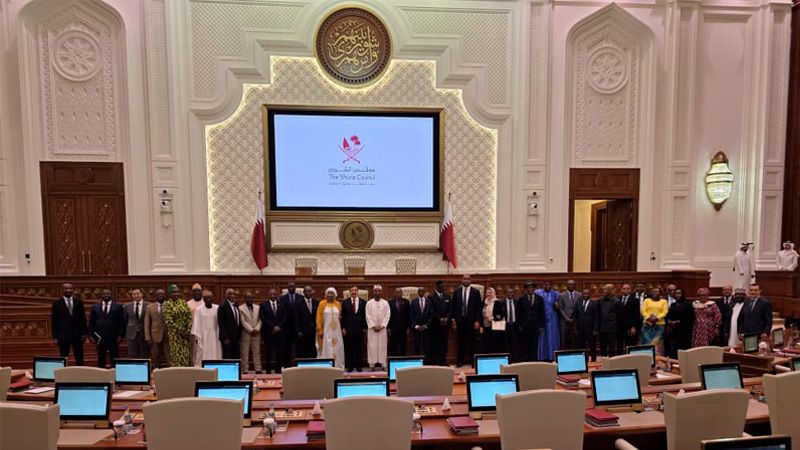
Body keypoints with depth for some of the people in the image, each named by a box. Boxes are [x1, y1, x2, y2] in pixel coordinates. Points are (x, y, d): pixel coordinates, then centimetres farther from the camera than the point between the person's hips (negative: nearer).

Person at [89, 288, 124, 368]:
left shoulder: (118, 306, 3)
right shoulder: (95, 307, 9)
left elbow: (121, 322, 0)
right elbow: (91, 322, 8)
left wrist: (120, 335, -6)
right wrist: (91, 335, 0)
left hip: (114, 338, -2)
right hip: (100, 337, 2)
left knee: (114, 360, 1)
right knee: (101, 359, 8)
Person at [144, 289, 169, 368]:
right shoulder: (150, 307, 7)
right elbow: (147, 324, 6)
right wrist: (148, 338, -1)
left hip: (168, 337, -1)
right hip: (155, 337, 1)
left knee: (170, 360, -4)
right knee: (155, 361, 5)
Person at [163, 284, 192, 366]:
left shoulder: (183, 302, 8)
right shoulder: (167, 305, -4)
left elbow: (189, 316, 5)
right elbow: (168, 321, -11)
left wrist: (188, 330, -8)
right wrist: (181, 331, -14)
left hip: (186, 333, 4)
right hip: (174, 334, -4)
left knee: (186, 356, 3)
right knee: (176, 356, -2)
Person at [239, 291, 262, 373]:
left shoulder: (257, 307, 11)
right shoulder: (241, 308, -2)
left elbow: (260, 320, 6)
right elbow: (243, 322, -8)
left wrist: (256, 329, -9)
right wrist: (251, 330, -12)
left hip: (256, 333, 4)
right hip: (246, 334, -3)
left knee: (257, 353, 6)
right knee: (245, 353, 1)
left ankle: (258, 369, 10)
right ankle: (245, 370, 7)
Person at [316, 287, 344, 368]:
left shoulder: (338, 304, 7)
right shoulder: (322, 304, -3)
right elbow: (319, 318, -4)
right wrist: (320, 330, -9)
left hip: (336, 330, 3)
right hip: (326, 330, -3)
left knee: (337, 348, 5)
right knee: (326, 348, -3)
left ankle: (337, 366, 13)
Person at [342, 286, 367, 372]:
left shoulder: (363, 302, 4)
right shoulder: (345, 303, 5)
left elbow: (365, 316, 5)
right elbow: (343, 316, 4)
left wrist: (365, 327, 0)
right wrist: (343, 328, -2)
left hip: (360, 329, 0)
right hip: (348, 329, 0)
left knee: (359, 348, 4)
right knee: (349, 348, 3)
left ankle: (359, 365, 14)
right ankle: (350, 366, 13)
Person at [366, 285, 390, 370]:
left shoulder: (385, 303, 3)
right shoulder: (369, 303, 2)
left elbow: (387, 316, -1)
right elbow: (367, 316, -2)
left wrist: (381, 326, -10)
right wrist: (373, 326, -10)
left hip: (382, 328, 1)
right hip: (372, 328, 0)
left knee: (382, 346, 1)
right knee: (372, 346, -1)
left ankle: (382, 363, 5)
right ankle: (373, 364, 2)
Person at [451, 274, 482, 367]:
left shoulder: (475, 292, 1)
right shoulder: (456, 291, 6)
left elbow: (478, 307, -1)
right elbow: (453, 306, 7)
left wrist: (477, 321, -6)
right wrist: (453, 319, 0)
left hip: (471, 321, -1)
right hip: (459, 320, 1)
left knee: (471, 342, 3)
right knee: (460, 342, 4)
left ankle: (471, 361, 11)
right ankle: (460, 361, 11)